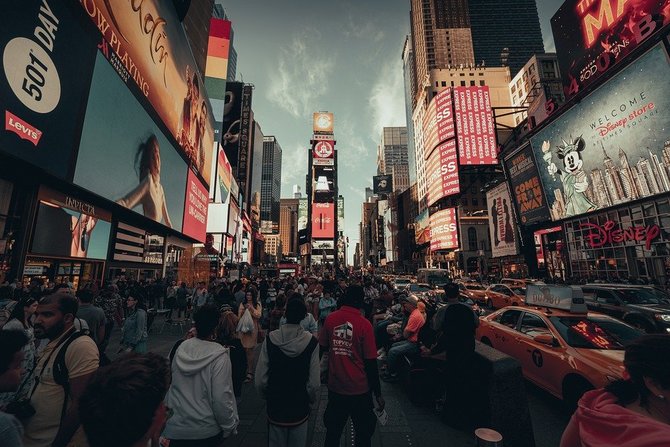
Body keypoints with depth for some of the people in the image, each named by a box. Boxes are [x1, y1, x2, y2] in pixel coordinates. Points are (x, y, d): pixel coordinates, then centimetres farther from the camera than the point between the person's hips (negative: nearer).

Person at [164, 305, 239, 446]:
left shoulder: (181, 347, -9)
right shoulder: (219, 355, -24)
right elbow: (221, 398, -21)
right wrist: (229, 426, -8)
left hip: (173, 427, 4)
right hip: (206, 431, -4)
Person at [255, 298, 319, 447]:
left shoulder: (270, 339, -16)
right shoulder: (311, 341, -18)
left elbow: (260, 379, -11)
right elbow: (314, 382, -15)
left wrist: (267, 396, 9)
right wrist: (310, 398, 6)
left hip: (275, 405, 1)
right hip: (300, 406, -1)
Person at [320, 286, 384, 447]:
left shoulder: (330, 319, -10)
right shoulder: (364, 324, -18)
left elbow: (322, 348, 4)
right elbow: (371, 362, -14)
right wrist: (378, 394, -3)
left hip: (335, 387, 3)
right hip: (359, 389, -2)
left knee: (333, 431, 23)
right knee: (363, 433, 21)